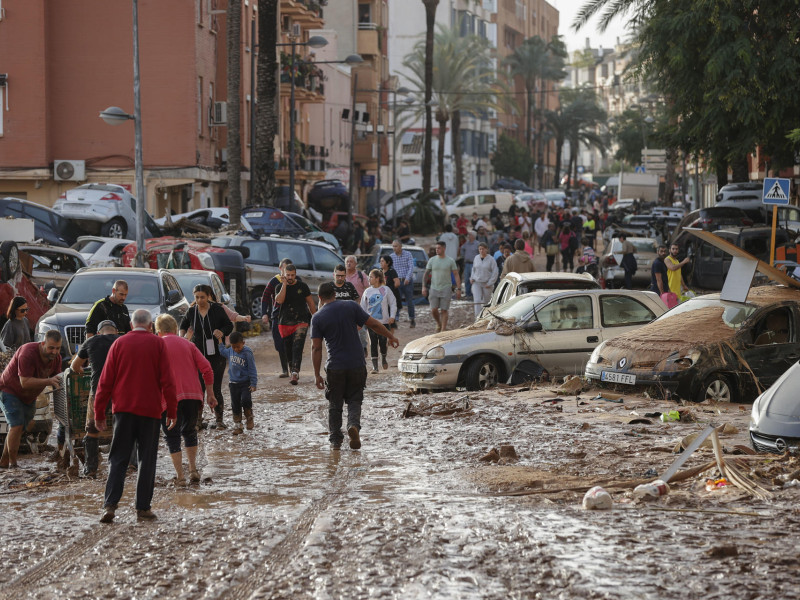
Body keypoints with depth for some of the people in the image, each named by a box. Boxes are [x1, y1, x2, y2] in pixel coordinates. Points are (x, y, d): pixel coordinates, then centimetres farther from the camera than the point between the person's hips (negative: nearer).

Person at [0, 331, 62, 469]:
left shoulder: (56, 358, -9)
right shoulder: (28, 353, -32)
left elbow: (56, 379, -3)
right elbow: (25, 382, -36)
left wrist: (58, 382, -27)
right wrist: (49, 381, -44)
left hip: (29, 397, 7)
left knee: (18, 429, 9)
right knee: (16, 426, -18)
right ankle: (12, 464, -14)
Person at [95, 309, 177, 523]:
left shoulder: (119, 343, 5)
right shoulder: (158, 344, 1)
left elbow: (106, 381, 4)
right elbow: (167, 380, -3)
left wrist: (99, 413, 9)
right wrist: (172, 410, 3)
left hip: (123, 409, 1)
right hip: (150, 409, -1)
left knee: (118, 459, 4)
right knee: (147, 460, 6)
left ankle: (110, 505, -10)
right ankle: (143, 508, 4)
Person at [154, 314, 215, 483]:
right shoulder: (187, 344, 14)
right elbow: (206, 368, 7)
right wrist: (210, 393, 11)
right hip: (193, 396, 4)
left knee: (172, 436, 6)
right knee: (190, 432, 22)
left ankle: (180, 476, 0)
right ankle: (193, 469, 12)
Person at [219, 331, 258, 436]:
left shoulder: (247, 353, -14)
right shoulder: (230, 351, 2)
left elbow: (252, 369, -11)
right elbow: (223, 351, 27)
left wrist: (253, 384, -13)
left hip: (245, 383, -5)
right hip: (234, 383, 5)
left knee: (246, 400, -21)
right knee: (235, 405, 7)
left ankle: (249, 418, 4)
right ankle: (237, 425, 16)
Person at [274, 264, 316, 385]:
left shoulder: (302, 286, 5)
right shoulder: (280, 287, 5)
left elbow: (310, 302, 12)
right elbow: (279, 300, -14)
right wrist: (284, 284, -15)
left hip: (301, 321, -2)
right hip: (285, 322, 2)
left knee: (297, 347, -16)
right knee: (288, 349, 6)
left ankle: (295, 372, -26)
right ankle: (293, 372, 20)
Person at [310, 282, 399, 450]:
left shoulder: (317, 318, -4)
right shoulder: (351, 307, -2)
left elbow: (316, 348, -5)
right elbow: (374, 324, 0)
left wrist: (317, 375, -1)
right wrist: (390, 336, 16)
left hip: (335, 367, -1)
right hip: (357, 365, 1)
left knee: (334, 405, 14)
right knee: (354, 400, 13)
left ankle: (335, 439, 16)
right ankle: (354, 425, -13)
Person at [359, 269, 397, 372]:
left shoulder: (385, 290, -3)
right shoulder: (367, 291, 4)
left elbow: (393, 304, 2)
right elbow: (363, 307, 9)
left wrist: (392, 316, -9)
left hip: (384, 321, -2)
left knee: (383, 342, 0)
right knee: (373, 343, -1)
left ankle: (383, 359, 29)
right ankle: (375, 366, 3)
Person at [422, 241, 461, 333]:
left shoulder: (450, 261, -1)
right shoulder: (432, 260, 4)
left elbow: (456, 275, 0)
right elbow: (426, 274, 9)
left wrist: (458, 289, -6)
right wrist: (423, 286, 0)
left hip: (446, 289, -2)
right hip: (434, 289, 2)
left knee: (443, 311, -3)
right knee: (433, 310, -3)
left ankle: (443, 330, 2)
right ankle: (438, 324, 24)